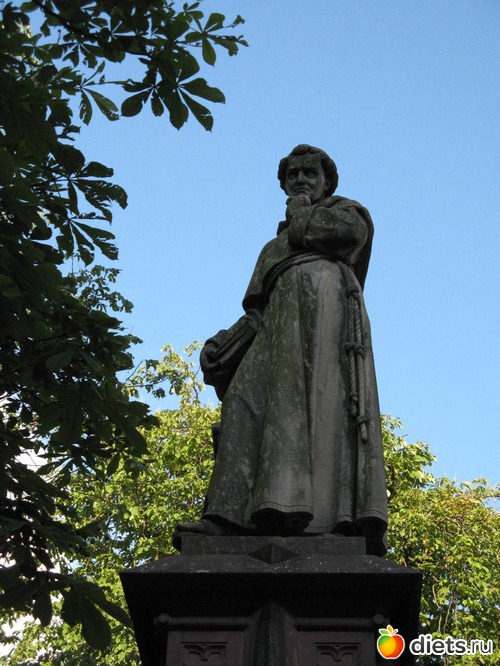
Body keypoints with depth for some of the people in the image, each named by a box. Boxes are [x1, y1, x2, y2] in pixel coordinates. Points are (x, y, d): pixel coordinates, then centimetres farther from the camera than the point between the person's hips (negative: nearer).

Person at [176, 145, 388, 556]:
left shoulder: (344, 209, 23)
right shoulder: (277, 245, 39)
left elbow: (344, 231, -4)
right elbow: (258, 304, 27)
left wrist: (301, 213, 15)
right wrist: (227, 341, 11)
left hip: (321, 295, -6)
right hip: (281, 315, 6)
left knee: (315, 395, -26)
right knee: (249, 400, -15)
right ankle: (230, 517, -28)